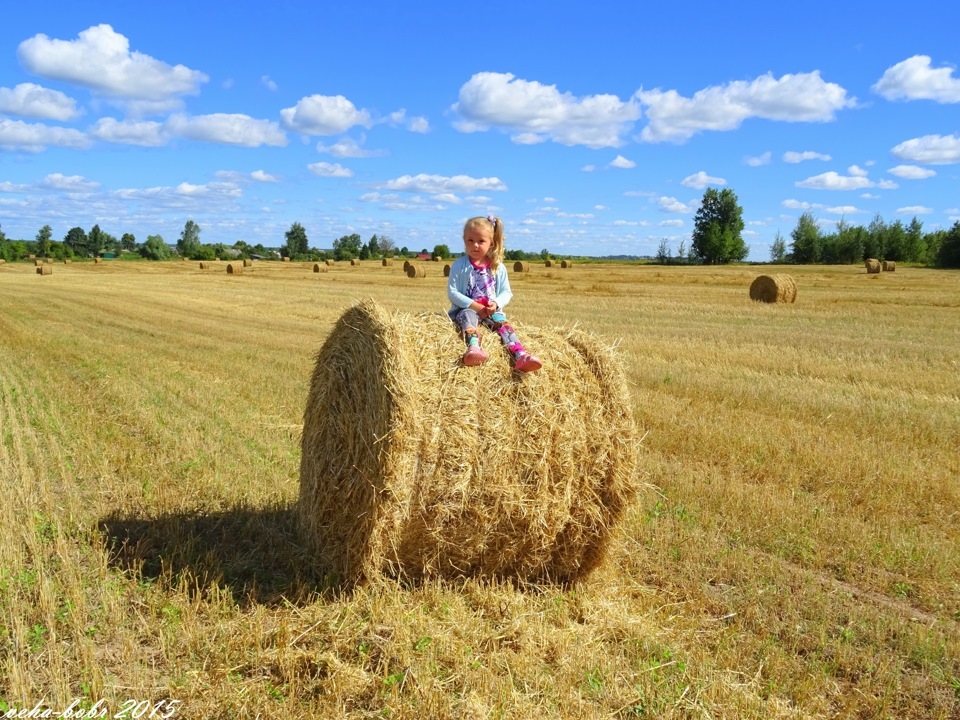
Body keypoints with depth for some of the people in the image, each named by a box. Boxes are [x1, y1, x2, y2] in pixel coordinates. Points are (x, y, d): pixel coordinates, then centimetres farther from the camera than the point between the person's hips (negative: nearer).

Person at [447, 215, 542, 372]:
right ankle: (474, 348, -68)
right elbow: (452, 292, -6)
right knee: (468, 316, -36)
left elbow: (506, 292, 8)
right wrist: (474, 305, -18)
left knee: (503, 323, -28)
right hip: (466, 309, -2)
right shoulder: (459, 265, -1)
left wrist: (496, 303, -16)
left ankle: (520, 357, -50)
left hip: (491, 311, 2)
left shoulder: (498, 267, 6)